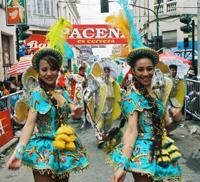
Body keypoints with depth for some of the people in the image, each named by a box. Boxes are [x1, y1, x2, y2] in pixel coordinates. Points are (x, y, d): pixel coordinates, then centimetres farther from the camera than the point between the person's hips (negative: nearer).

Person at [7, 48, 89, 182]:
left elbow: (74, 111, 1)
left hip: (64, 148, 6)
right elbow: (30, 123, -20)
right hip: (44, 149, -6)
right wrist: (18, 152, -33)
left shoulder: (63, 93, 6)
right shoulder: (37, 94, -11)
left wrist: (77, 111, -24)